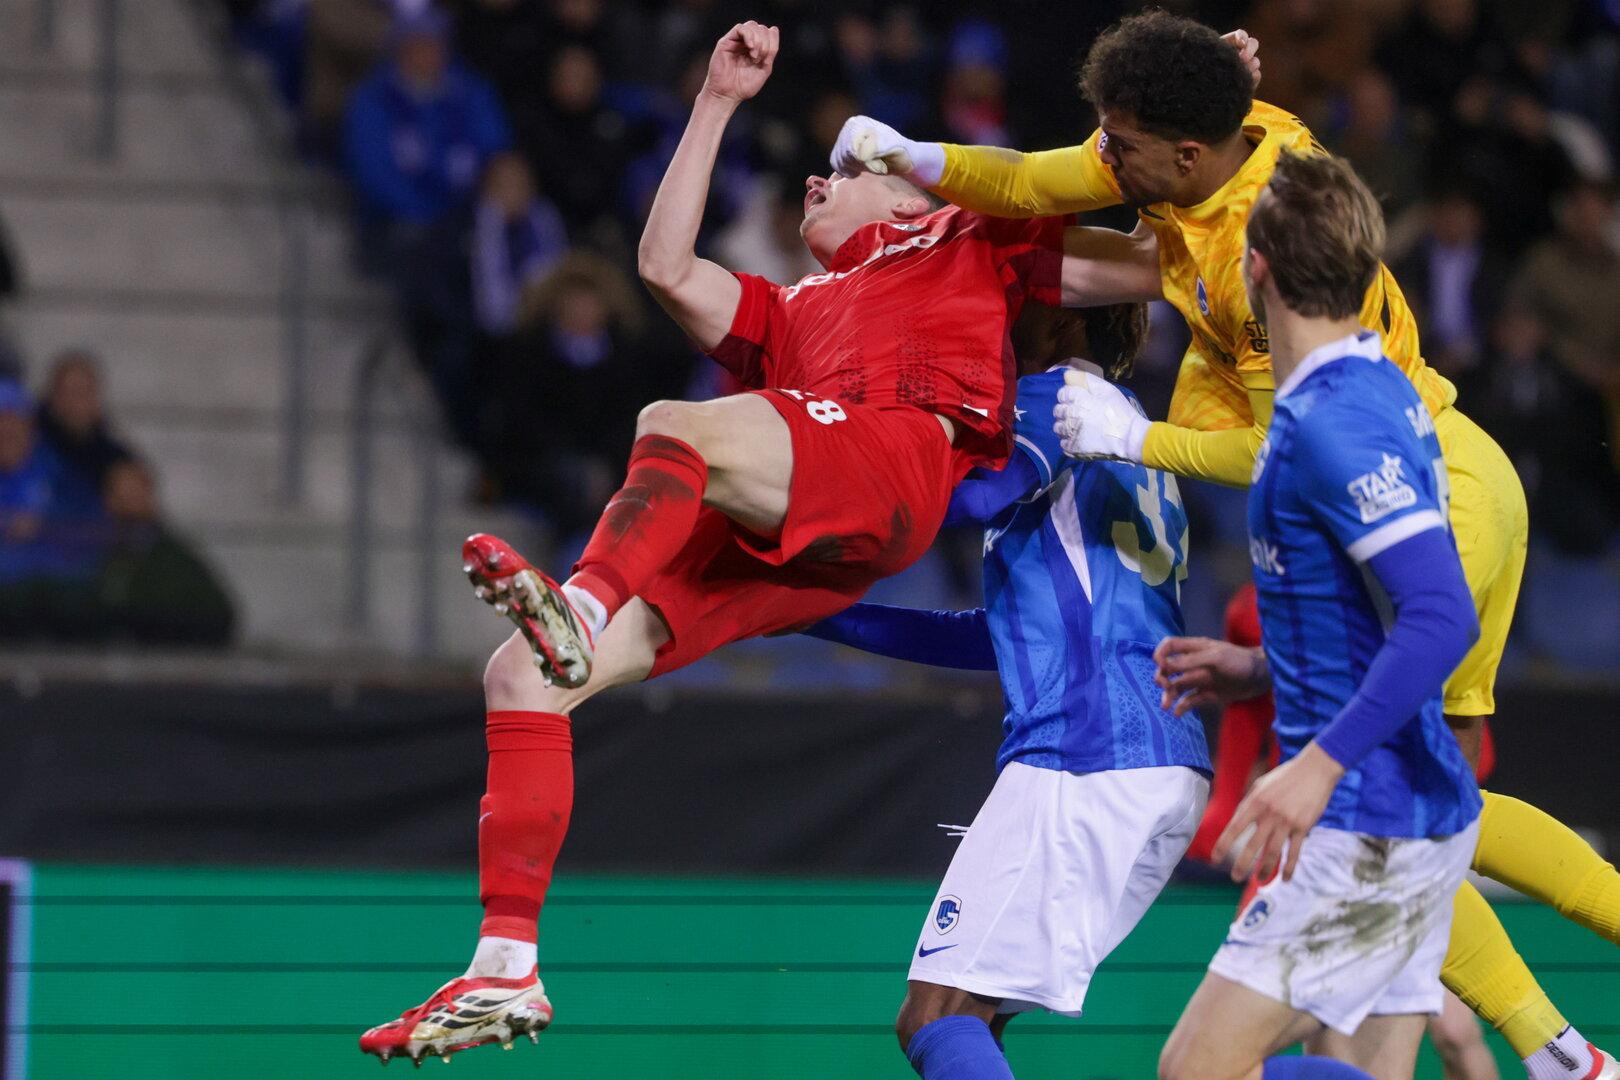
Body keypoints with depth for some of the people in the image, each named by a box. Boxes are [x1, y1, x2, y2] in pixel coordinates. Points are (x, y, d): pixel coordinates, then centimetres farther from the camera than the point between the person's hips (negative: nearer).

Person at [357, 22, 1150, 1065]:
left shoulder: (972, 239, 31)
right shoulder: (789, 314, 42)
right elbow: (667, 267, 27)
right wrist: (717, 103, 31)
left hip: (899, 453, -6)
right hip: (768, 543, 6)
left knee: (675, 425, -37)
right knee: (520, 677, -10)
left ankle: (580, 609, -60)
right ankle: (505, 969, -14)